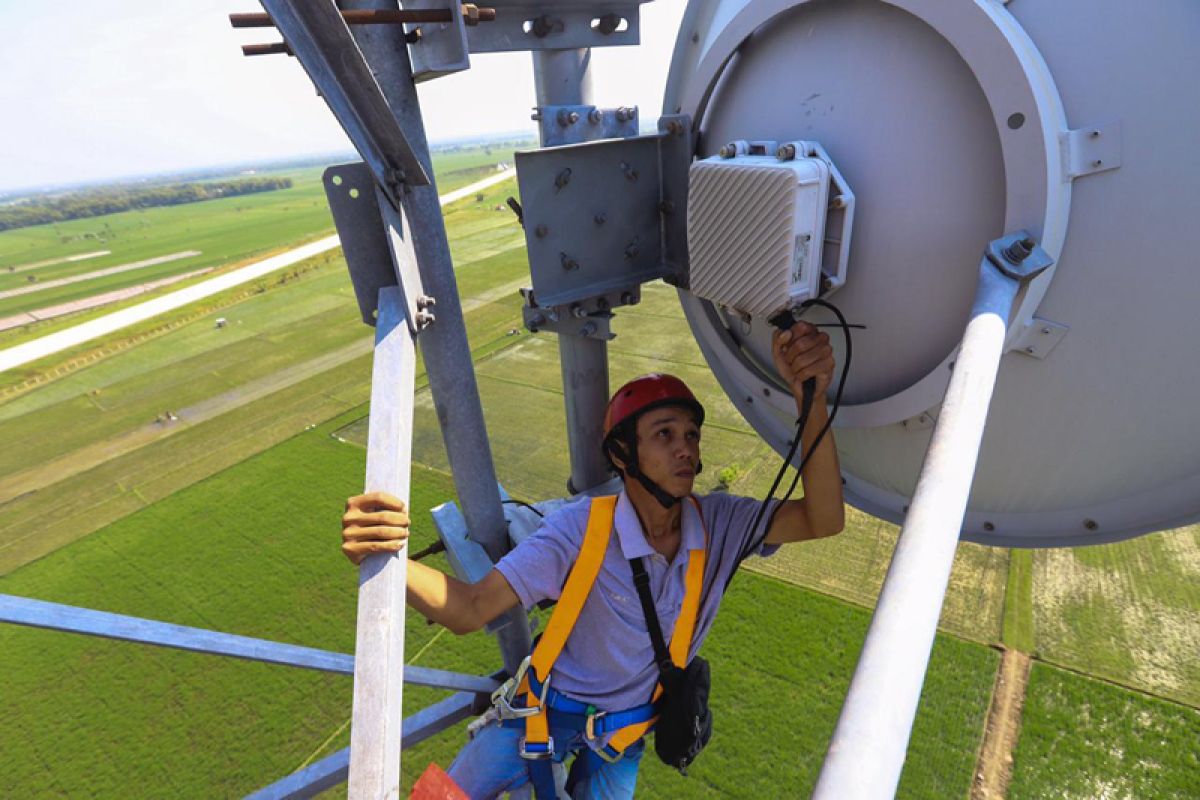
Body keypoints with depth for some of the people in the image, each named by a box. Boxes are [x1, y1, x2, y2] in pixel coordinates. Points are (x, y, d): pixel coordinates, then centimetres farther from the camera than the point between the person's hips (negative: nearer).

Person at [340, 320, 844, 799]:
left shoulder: (720, 523, -20)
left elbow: (822, 520, -33)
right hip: (553, 703, -1)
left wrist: (811, 398, -46)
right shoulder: (580, 528, -30)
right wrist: (386, 557, -52)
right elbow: (470, 609, -32)